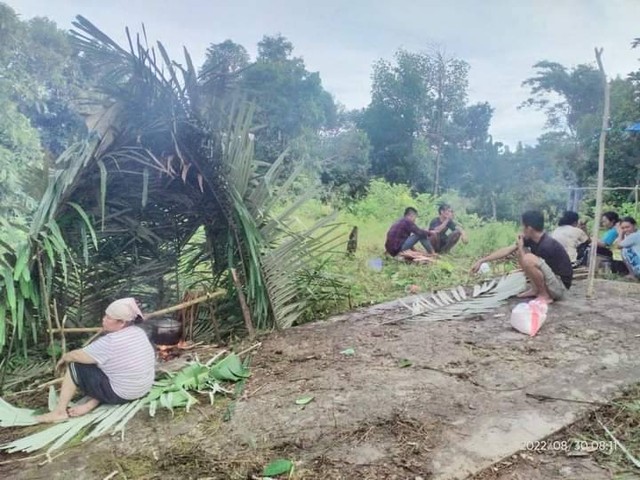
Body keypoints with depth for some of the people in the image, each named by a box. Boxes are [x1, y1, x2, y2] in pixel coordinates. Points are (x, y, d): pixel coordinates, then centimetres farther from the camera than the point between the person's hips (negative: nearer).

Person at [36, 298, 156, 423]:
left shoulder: (110, 342, -23)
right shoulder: (139, 332, 1)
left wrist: (64, 357, 7)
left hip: (121, 394, -8)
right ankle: (92, 403, 8)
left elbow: (77, 355, -12)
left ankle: (60, 411, 6)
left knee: (74, 366, -2)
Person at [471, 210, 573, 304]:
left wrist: (520, 247, -9)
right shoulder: (531, 239, -2)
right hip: (551, 278, 9)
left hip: (560, 287, -9)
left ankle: (545, 295, -11)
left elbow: (527, 263, -20)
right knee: (521, 254, 6)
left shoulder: (547, 245, -27)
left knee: (529, 259, -29)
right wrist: (481, 261, 2)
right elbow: (506, 251, 1)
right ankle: (535, 290, 8)